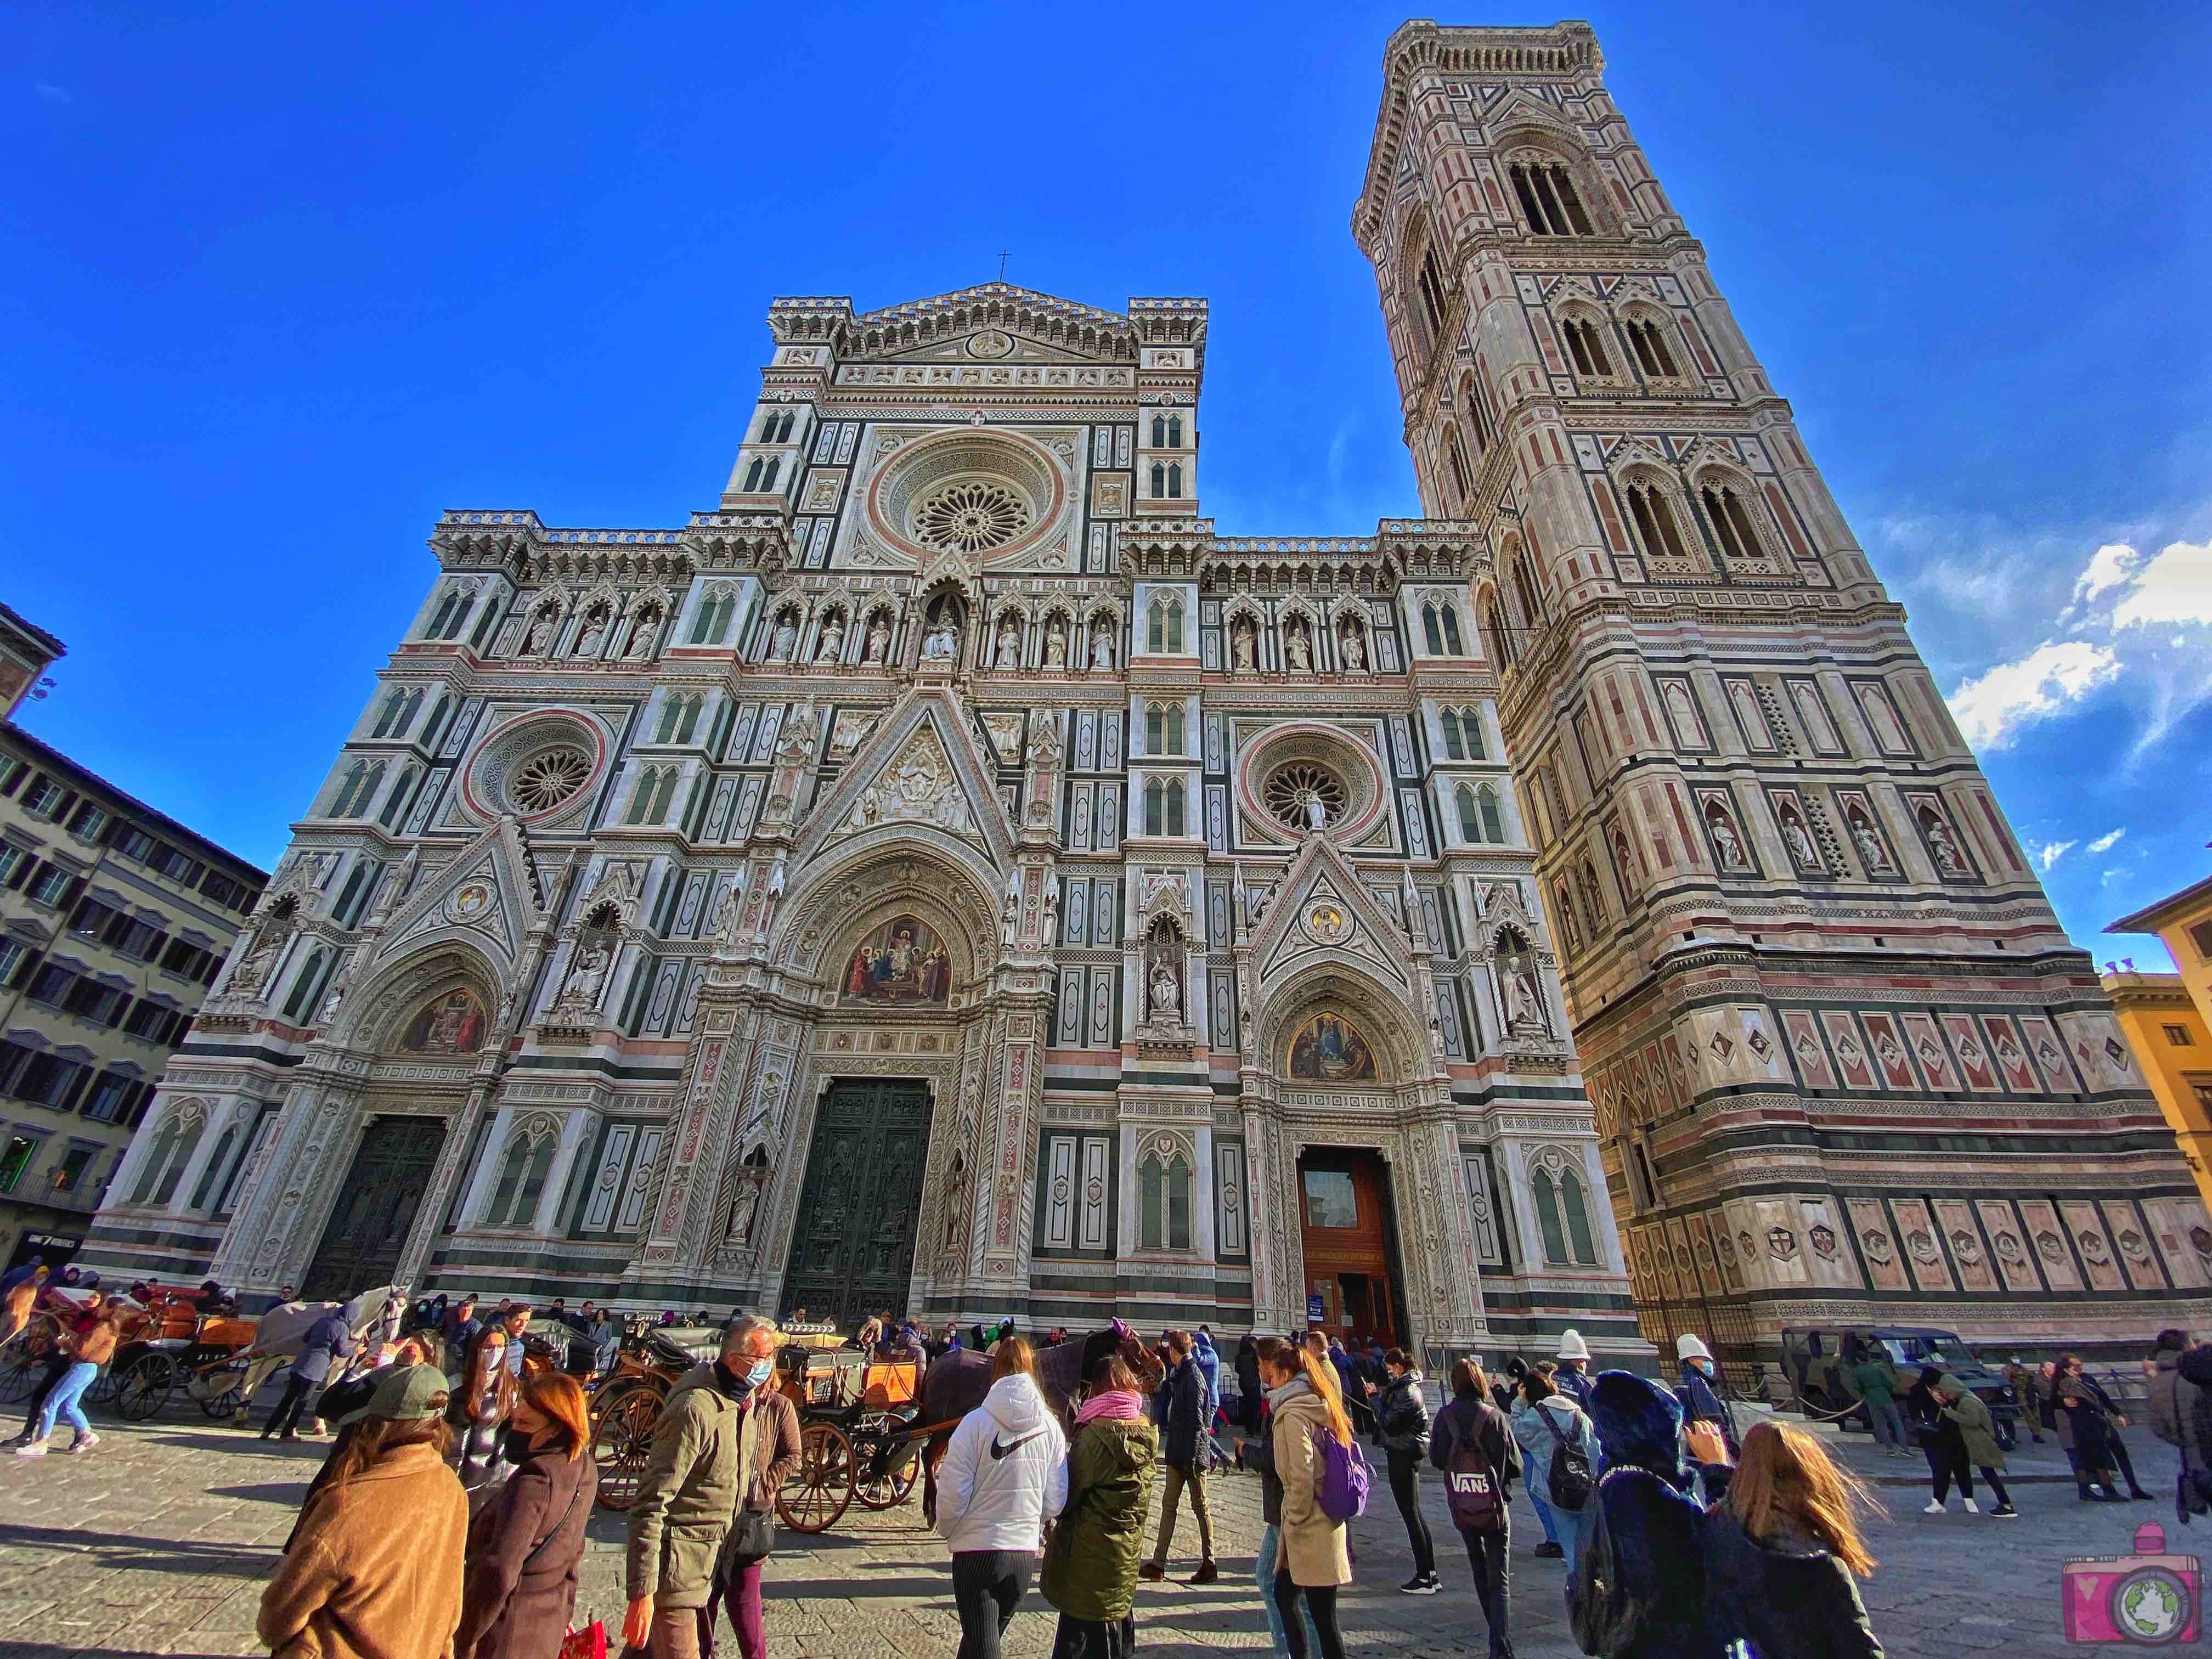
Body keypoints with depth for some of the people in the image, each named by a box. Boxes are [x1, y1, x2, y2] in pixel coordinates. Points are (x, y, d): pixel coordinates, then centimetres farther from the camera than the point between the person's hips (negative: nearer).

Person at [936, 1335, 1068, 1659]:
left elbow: (952, 1493, -14)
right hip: (1026, 1552, 4)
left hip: (977, 1550, -4)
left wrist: (948, 1530, 7)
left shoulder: (976, 1423, -16)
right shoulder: (1051, 1426, -6)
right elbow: (1055, 1499, -2)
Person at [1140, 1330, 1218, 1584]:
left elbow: (1196, 1422, -21)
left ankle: (1209, 1565, 17)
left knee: (1200, 1507, 4)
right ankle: (1158, 1564, 18)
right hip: (1176, 1452, 9)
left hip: (1191, 1453, -9)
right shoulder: (1178, 1375, 8)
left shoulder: (1193, 1378, -19)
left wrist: (1190, 1459, -20)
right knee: (1168, 1505, 11)